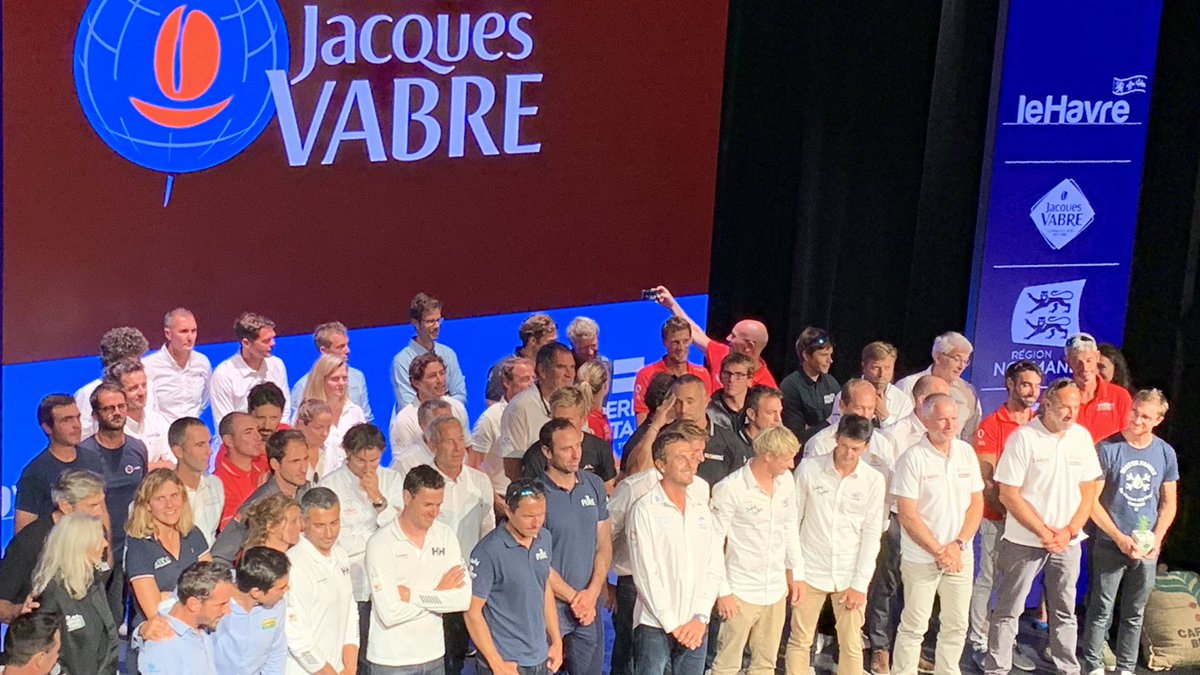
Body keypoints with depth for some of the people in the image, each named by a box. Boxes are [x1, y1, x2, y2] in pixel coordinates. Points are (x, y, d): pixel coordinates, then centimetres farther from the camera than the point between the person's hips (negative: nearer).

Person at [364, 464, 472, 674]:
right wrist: (438, 594, -10)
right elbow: (389, 613, -20)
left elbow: (464, 598, -8)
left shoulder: (446, 535, 1)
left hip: (434, 655, 4)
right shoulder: (381, 543, -13)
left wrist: (411, 595, -14)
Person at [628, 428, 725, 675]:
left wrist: (701, 617, -4)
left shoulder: (702, 509, 9)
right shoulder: (645, 510, -7)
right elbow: (645, 574, -10)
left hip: (695, 627, 5)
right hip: (654, 626, -5)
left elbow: (715, 568, 7)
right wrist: (672, 624, -11)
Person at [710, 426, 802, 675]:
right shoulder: (729, 489, -17)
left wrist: (795, 573, 16)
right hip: (742, 592, -6)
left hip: (776, 590, 6)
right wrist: (722, 591, -10)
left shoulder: (786, 480, 1)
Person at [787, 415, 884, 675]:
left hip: (850, 576, 1)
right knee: (799, 641, 4)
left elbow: (871, 536, 0)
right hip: (811, 572, -1)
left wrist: (860, 584, -4)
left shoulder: (874, 480, -2)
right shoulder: (808, 468, -6)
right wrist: (795, 573, -5)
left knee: (851, 646, 4)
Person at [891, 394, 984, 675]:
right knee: (914, 626, 1)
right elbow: (907, 516, -13)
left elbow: (977, 503, 6)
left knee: (957, 625, 12)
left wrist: (958, 545, -7)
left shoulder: (966, 452, 4)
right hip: (921, 558, -5)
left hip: (960, 556, 5)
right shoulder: (912, 458, -11)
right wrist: (939, 551, -12)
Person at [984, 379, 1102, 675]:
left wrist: (1068, 532, -5)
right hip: (1025, 540, -4)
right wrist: (1045, 533, -12)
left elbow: (1089, 491, 8)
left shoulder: (1082, 437, 2)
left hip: (1068, 541, 4)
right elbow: (1009, 495, -12)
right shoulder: (1023, 438, -12)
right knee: (1008, 609, 3)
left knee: (1064, 611, 12)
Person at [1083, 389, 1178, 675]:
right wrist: (1120, 538, -12)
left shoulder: (1165, 453, 1)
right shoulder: (1108, 448, -10)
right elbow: (1092, 500, -9)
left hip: (1147, 549, 3)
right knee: (1101, 611, 3)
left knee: (1134, 614, 12)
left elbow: (1169, 503, 10)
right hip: (1110, 545, -3)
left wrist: (1156, 539, -5)